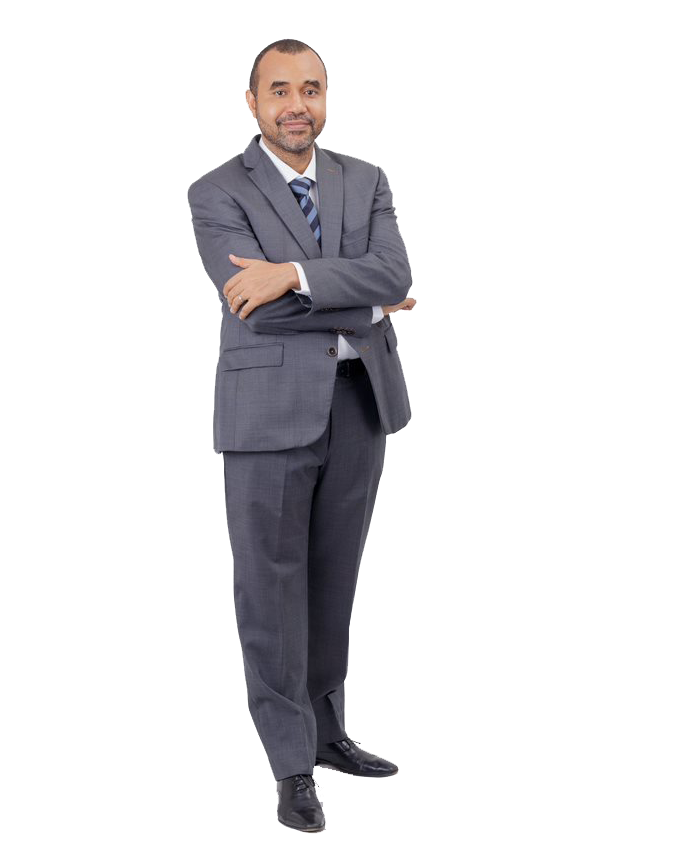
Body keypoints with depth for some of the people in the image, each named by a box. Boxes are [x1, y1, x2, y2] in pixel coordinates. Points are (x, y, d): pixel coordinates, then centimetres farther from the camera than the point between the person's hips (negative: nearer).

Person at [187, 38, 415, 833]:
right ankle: (294, 771, 9)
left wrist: (294, 275, -23)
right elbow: (258, 311, -19)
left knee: (332, 575, 15)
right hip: (272, 409, -4)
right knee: (272, 587, 0)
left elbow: (396, 278, -11)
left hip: (359, 402, 5)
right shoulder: (216, 195, -7)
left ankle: (324, 731, 30)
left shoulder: (367, 184, 7)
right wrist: (370, 308, -11)